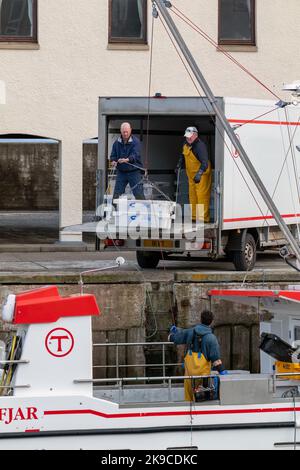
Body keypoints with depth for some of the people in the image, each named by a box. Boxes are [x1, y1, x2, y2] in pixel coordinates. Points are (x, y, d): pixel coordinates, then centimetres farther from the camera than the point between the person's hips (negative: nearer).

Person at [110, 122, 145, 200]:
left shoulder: (135, 142, -6)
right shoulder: (117, 143, 7)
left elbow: (135, 155, -20)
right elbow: (113, 155, 9)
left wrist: (127, 159, -39)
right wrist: (113, 161, -15)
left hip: (134, 171, -4)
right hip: (121, 172, 4)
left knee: (139, 194, -5)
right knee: (116, 194, 1)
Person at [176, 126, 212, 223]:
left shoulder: (200, 146, -22)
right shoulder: (186, 145, 7)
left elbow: (205, 162, -31)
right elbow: (183, 157, 26)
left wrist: (199, 174, -42)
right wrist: (179, 165, 8)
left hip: (202, 175, -9)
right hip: (191, 175, 9)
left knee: (202, 196, -10)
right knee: (192, 196, 12)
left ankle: (203, 217, -9)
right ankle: (194, 216, 20)